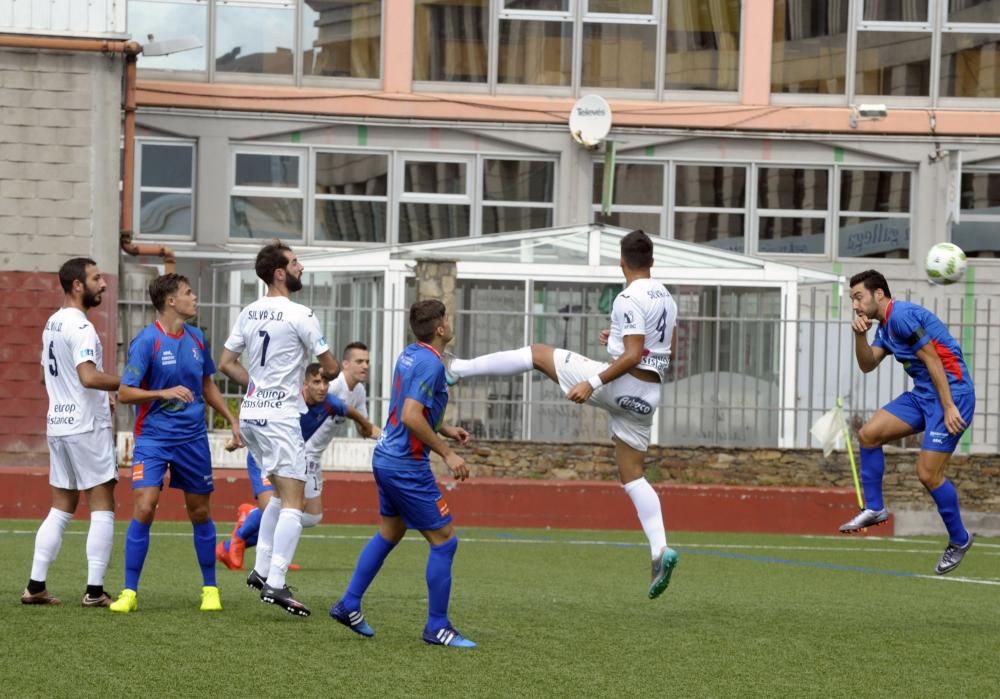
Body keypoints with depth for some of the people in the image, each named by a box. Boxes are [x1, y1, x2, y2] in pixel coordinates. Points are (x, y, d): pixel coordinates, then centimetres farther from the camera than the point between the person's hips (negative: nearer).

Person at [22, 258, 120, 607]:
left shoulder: (52, 324, 13)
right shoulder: (80, 327, -16)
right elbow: (89, 377, -29)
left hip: (57, 424, 9)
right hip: (87, 427, -9)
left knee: (61, 508, 13)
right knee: (102, 509, -3)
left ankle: (35, 586, 9)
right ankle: (95, 590, -6)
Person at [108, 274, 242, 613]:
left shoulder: (196, 338, 6)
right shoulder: (146, 341, -12)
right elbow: (125, 393, -14)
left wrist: (233, 421, 18)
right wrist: (165, 393, -26)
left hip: (193, 438, 5)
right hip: (153, 436, -5)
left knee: (200, 512, 10)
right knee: (144, 509, -15)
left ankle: (210, 589, 23)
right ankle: (129, 592, -7)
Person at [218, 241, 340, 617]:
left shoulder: (249, 313, 9)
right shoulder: (300, 315, -12)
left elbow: (226, 363, 13)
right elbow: (330, 368, -7)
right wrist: (321, 376, 16)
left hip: (251, 413, 8)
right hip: (281, 416, -8)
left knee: (281, 494, 21)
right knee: (293, 503, -7)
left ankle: (261, 570, 18)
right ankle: (275, 584, -16)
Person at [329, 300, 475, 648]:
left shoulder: (409, 355, 9)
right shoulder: (430, 364, -20)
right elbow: (411, 417, -28)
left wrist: (446, 429, 19)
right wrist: (447, 453, -22)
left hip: (386, 458, 10)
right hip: (407, 465, -10)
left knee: (389, 532, 23)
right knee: (444, 540, -2)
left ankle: (349, 605, 25)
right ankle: (437, 627, 1)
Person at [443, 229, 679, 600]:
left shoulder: (629, 300, -14)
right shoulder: (666, 299, 12)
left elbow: (633, 356, -21)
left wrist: (593, 383, -21)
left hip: (621, 384, -7)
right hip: (646, 397, 7)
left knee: (537, 354, 7)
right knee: (631, 475, 10)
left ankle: (458, 368, 10)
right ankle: (660, 551, -6)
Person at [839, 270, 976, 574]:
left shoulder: (901, 316, -15)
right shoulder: (885, 326, 16)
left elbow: (933, 360, -18)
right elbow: (868, 364, 11)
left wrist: (949, 407, -21)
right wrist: (860, 335, -7)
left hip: (951, 392, -10)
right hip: (922, 394, 10)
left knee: (928, 474, -11)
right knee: (868, 434, 0)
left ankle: (959, 540, 7)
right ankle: (874, 508, 9)